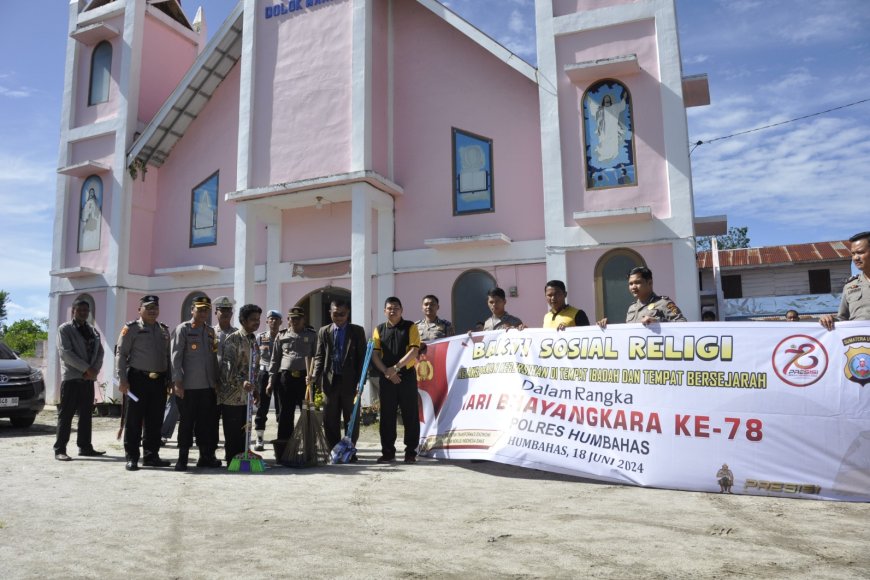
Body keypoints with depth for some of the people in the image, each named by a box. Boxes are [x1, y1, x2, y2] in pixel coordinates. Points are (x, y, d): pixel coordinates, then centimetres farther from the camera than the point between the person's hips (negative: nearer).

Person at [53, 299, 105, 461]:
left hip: (88, 378, 5)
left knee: (86, 414, 8)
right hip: (71, 377, -5)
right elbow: (65, 352, -12)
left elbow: (100, 352, 10)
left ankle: (85, 447, 14)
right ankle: (60, 449, 1)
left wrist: (94, 370, -7)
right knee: (66, 414, -4)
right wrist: (87, 368, -16)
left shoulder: (93, 331, 15)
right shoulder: (65, 329, -1)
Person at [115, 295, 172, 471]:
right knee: (134, 421, 0)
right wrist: (123, 380, -12)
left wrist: (170, 379, 12)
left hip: (159, 381, 5)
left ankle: (151, 456, 18)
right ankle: (131, 458, 9)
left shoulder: (164, 330, 15)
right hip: (138, 379, -5)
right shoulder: (131, 328, -1)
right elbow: (121, 354, -5)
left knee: (155, 421, 9)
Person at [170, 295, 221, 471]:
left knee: (207, 423, 8)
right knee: (187, 423, 3)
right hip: (188, 386, -5)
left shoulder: (211, 332, 15)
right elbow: (176, 356, -8)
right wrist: (177, 382, -14)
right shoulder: (183, 329, -2)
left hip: (208, 386, 5)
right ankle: (182, 458, 14)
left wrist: (216, 381, 13)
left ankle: (206, 456, 18)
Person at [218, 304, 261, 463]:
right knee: (232, 432, 1)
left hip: (246, 394, 7)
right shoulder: (233, 339, -11)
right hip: (232, 394, -7)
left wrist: (255, 388, 19)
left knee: (243, 431, 12)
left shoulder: (253, 340, 13)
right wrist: (241, 382, -32)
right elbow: (228, 365, -20)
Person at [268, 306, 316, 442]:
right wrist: (271, 381, 8)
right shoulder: (281, 335, 12)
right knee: (285, 414, 7)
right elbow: (275, 360, 13)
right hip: (285, 377, 1)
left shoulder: (312, 336, 9)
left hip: (305, 378, -1)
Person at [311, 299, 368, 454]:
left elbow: (362, 356, 1)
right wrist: (315, 376, -8)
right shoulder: (323, 331, 9)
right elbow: (319, 356, 7)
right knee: (330, 419, 4)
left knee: (351, 418, 5)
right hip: (330, 380, 2)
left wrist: (360, 380, -7)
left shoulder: (357, 331, 4)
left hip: (350, 381, -1)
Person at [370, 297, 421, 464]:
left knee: (410, 415, 1)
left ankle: (411, 452, 10)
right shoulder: (379, 329, 10)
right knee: (387, 415, 6)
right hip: (386, 377, 3)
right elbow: (374, 354, 3)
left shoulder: (410, 327, 1)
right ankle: (388, 452, 14)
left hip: (407, 376, -2)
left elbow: (414, 351, -9)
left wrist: (396, 367, -16)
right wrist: (386, 372, -11)